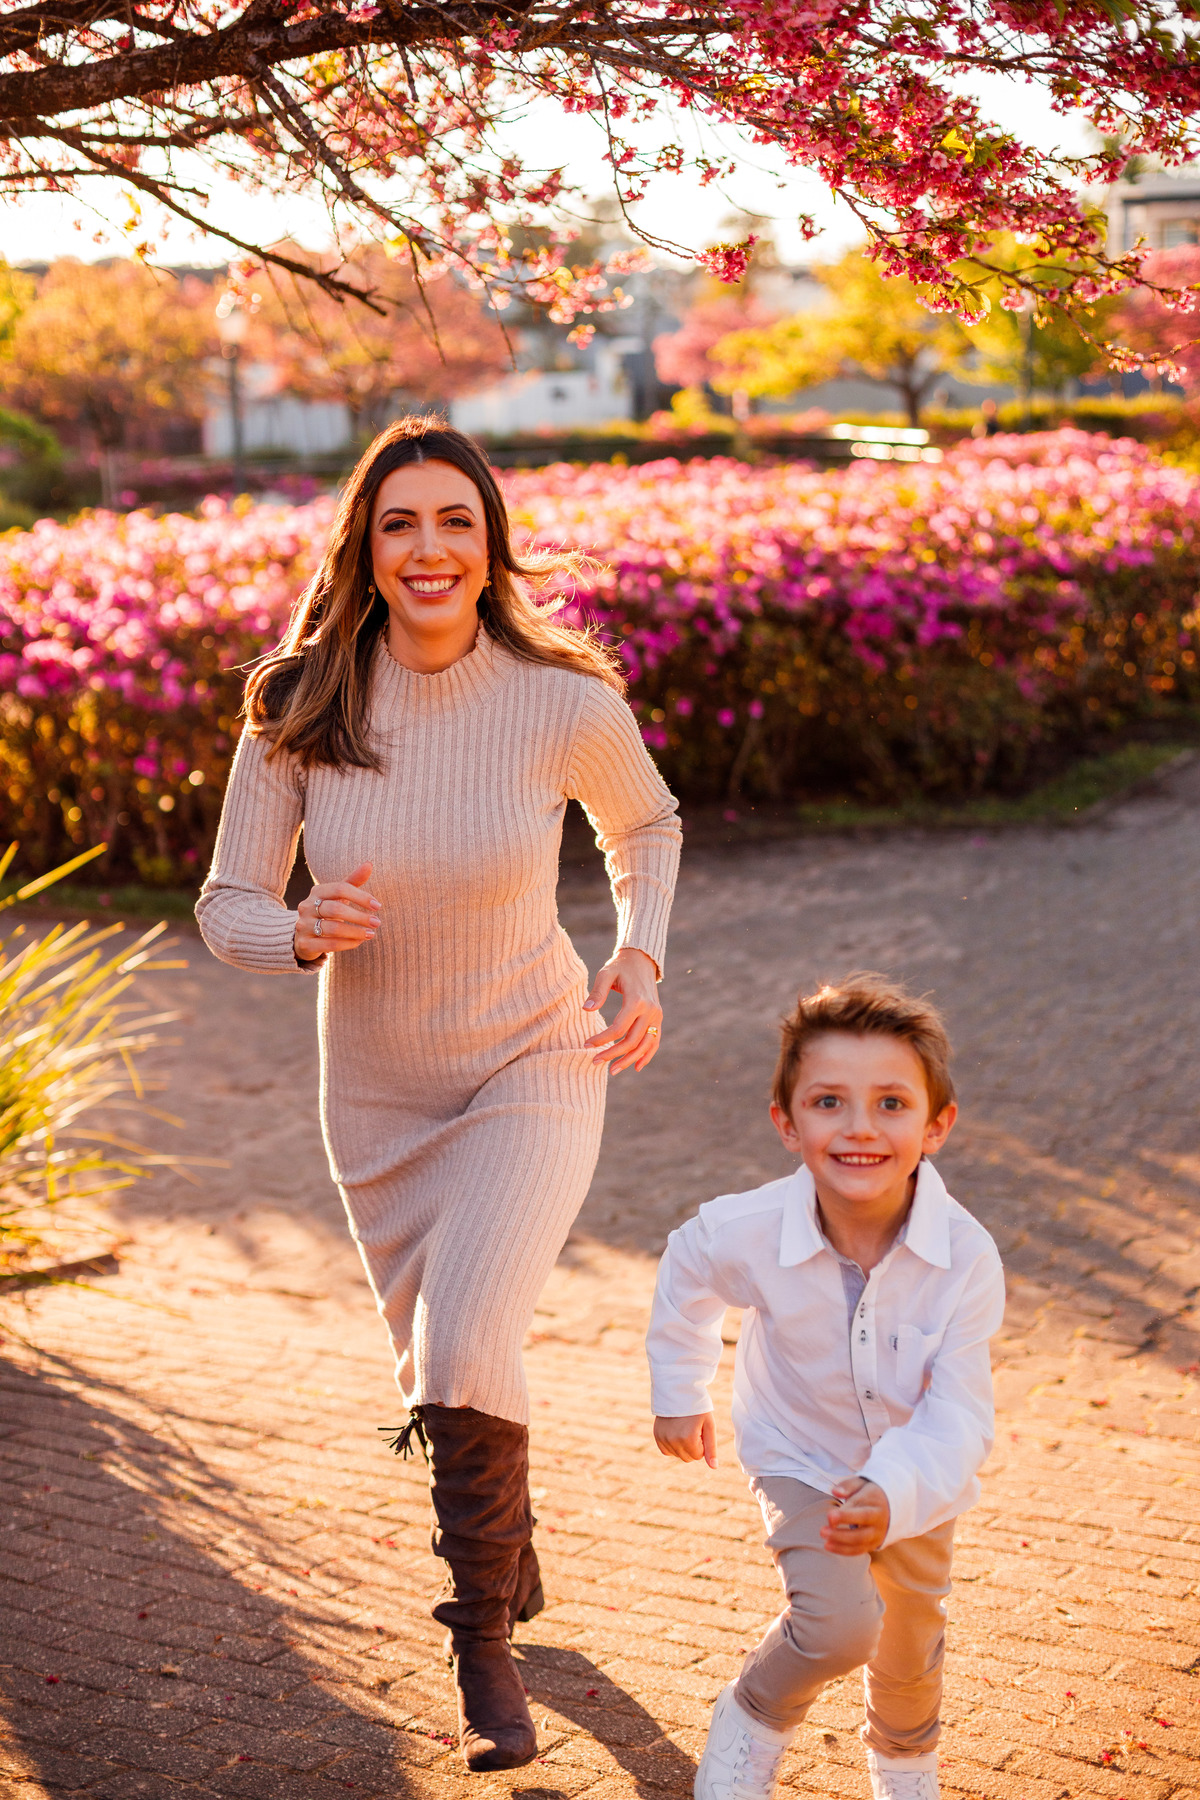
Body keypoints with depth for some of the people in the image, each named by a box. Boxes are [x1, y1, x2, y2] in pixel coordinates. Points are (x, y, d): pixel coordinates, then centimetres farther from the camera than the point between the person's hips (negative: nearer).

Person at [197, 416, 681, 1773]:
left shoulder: (568, 703, -18)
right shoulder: (299, 706, -15)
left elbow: (645, 823, 5)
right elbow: (225, 909, -10)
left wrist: (643, 957, -10)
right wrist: (303, 933, -31)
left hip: (534, 1073, -3)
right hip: (377, 1097, 3)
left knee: (464, 1352, -22)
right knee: (435, 1371, 20)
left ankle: (482, 1640, 3)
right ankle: (513, 1563, 51)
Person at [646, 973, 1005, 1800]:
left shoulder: (966, 1257, -34)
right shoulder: (748, 1234, -31)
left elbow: (958, 1420, -31)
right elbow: (688, 1273, -5)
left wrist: (892, 1497, -50)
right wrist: (680, 1395, 7)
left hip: (917, 1480, 2)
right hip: (803, 1460, -2)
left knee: (912, 1647, 22)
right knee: (840, 1623, -25)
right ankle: (755, 1717, 8)